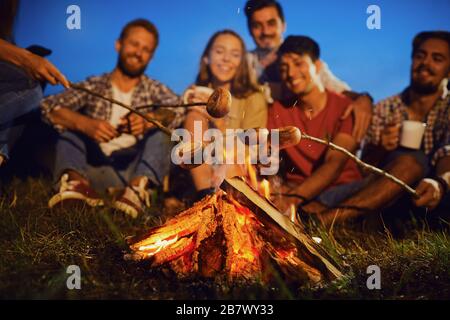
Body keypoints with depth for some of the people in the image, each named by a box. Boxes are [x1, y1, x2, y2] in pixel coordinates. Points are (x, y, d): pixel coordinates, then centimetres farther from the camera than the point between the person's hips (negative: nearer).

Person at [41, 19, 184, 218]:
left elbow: (178, 111, -10)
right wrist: (86, 124, -25)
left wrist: (148, 120, -32)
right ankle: (75, 180, -38)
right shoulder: (93, 86, 11)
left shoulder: (154, 89, 13)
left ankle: (138, 187, -41)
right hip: (93, 166, 1)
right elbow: (49, 106, -6)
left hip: (133, 167, 0)